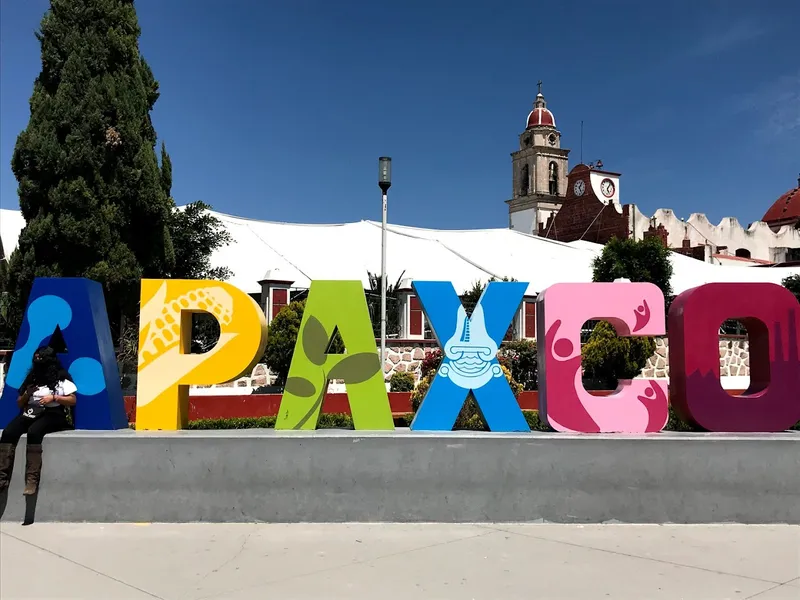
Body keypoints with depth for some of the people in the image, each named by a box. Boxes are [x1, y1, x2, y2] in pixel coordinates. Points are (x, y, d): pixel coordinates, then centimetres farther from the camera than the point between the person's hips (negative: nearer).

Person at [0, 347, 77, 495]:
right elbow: (19, 404, 21)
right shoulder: (32, 378, 18)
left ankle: (32, 479, -39)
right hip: (29, 413, 5)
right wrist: (27, 394, 1)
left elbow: (73, 400, 0)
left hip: (51, 414, -5)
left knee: (33, 432, -37)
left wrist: (53, 397, -12)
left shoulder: (62, 379, 5)